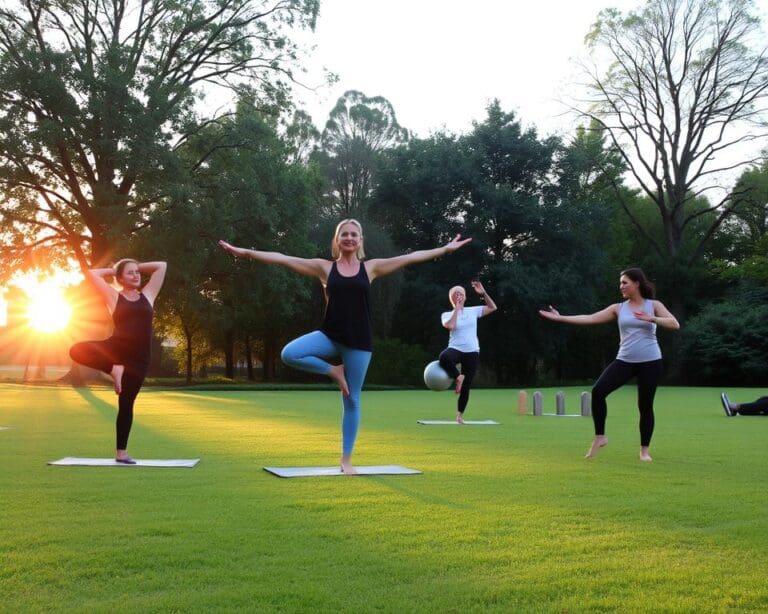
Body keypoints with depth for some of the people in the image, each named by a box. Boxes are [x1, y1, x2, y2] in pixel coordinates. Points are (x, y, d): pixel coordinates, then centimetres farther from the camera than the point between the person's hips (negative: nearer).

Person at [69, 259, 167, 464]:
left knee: (126, 403, 4)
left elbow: (161, 266, 17)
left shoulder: (147, 295, 13)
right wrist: (113, 270, 15)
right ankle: (114, 369, -14)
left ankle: (121, 452, 11)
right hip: (116, 348, -1)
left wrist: (138, 267, 21)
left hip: (138, 357, 1)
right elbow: (92, 274, 3)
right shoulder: (114, 297, 7)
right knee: (77, 350, -27)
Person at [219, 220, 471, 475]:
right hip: (330, 336, 0)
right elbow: (283, 259, 0)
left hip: (359, 341, 0)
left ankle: (346, 459, 15)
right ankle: (333, 371, 1)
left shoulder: (370, 267, 7)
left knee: (351, 400, 3)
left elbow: (411, 257, 6)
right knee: (289, 354, -24)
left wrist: (445, 249, 5)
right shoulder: (324, 267, 5)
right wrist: (245, 252, -5)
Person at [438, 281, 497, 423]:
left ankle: (460, 415, 21)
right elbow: (450, 326, -18)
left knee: (466, 387, 3)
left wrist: (483, 293, -2)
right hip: (456, 350, -2)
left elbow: (492, 307, 8)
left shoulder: (473, 311, 10)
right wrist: (456, 308, -12)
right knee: (444, 357, -40)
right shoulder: (447, 314, 3)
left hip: (472, 353, 2)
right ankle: (458, 377, -15)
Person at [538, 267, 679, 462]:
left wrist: (652, 319, -24)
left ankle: (644, 450, 17)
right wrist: (560, 318, -4)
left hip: (650, 362, -2)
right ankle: (599, 437, -2)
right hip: (625, 361, 2)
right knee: (598, 391, -16)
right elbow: (590, 319, 2)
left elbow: (675, 324, -9)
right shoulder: (618, 308, 8)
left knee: (645, 405, 1)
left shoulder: (653, 305, 3)